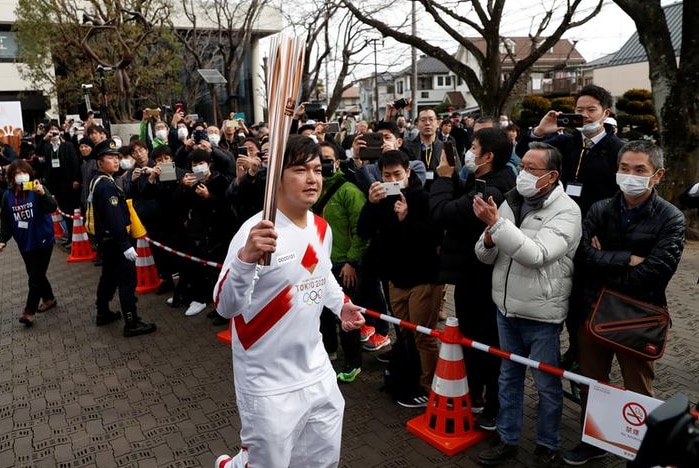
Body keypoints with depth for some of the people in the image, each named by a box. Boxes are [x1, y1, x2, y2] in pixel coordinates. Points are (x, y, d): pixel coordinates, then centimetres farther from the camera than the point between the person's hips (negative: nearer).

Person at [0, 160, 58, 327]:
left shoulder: (37, 190, -12)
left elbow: (53, 207, -28)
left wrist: (42, 194, -44)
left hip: (42, 241, -5)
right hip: (24, 244, 5)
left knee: (35, 278, -3)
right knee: (36, 275, 18)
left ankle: (29, 312, 5)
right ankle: (49, 298, 39)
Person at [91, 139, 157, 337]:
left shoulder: (98, 181, 11)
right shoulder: (107, 185, -21)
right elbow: (115, 218, -27)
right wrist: (126, 245, -27)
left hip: (105, 238, 11)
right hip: (114, 239, -11)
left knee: (109, 275, 21)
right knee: (127, 278, -7)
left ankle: (103, 313, 34)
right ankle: (131, 323, -3)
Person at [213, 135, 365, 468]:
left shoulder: (322, 229, 3)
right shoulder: (256, 232, -22)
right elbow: (225, 307, -29)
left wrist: (341, 304, 8)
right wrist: (246, 258, -45)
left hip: (317, 372, 7)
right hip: (269, 384, -7)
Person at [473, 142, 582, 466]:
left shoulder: (566, 211, -14)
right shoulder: (510, 202, 4)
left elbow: (536, 255, -29)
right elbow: (486, 257, 4)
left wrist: (497, 223, -31)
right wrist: (489, 237, -18)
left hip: (541, 315, -5)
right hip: (506, 309, 6)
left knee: (547, 384, 11)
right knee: (509, 377, 18)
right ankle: (506, 439, 34)